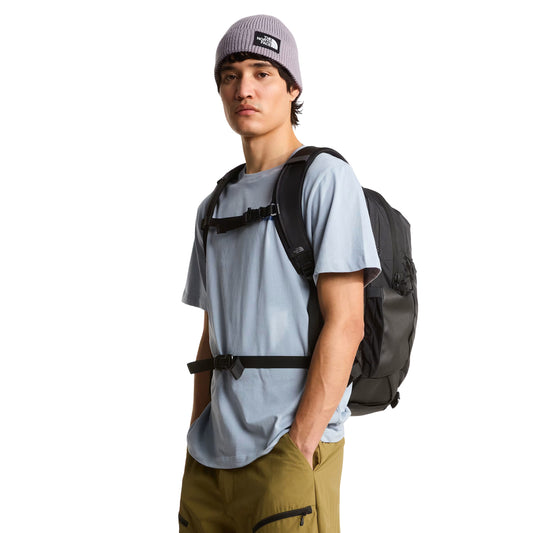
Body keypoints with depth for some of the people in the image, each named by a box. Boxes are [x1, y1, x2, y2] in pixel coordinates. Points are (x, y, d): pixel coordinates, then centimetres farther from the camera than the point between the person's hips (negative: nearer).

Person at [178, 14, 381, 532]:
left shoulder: (325, 179, -4)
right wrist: (195, 443, 11)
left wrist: (298, 449, -15)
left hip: (289, 451, -6)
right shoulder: (216, 207, 17)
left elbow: (345, 324, -11)